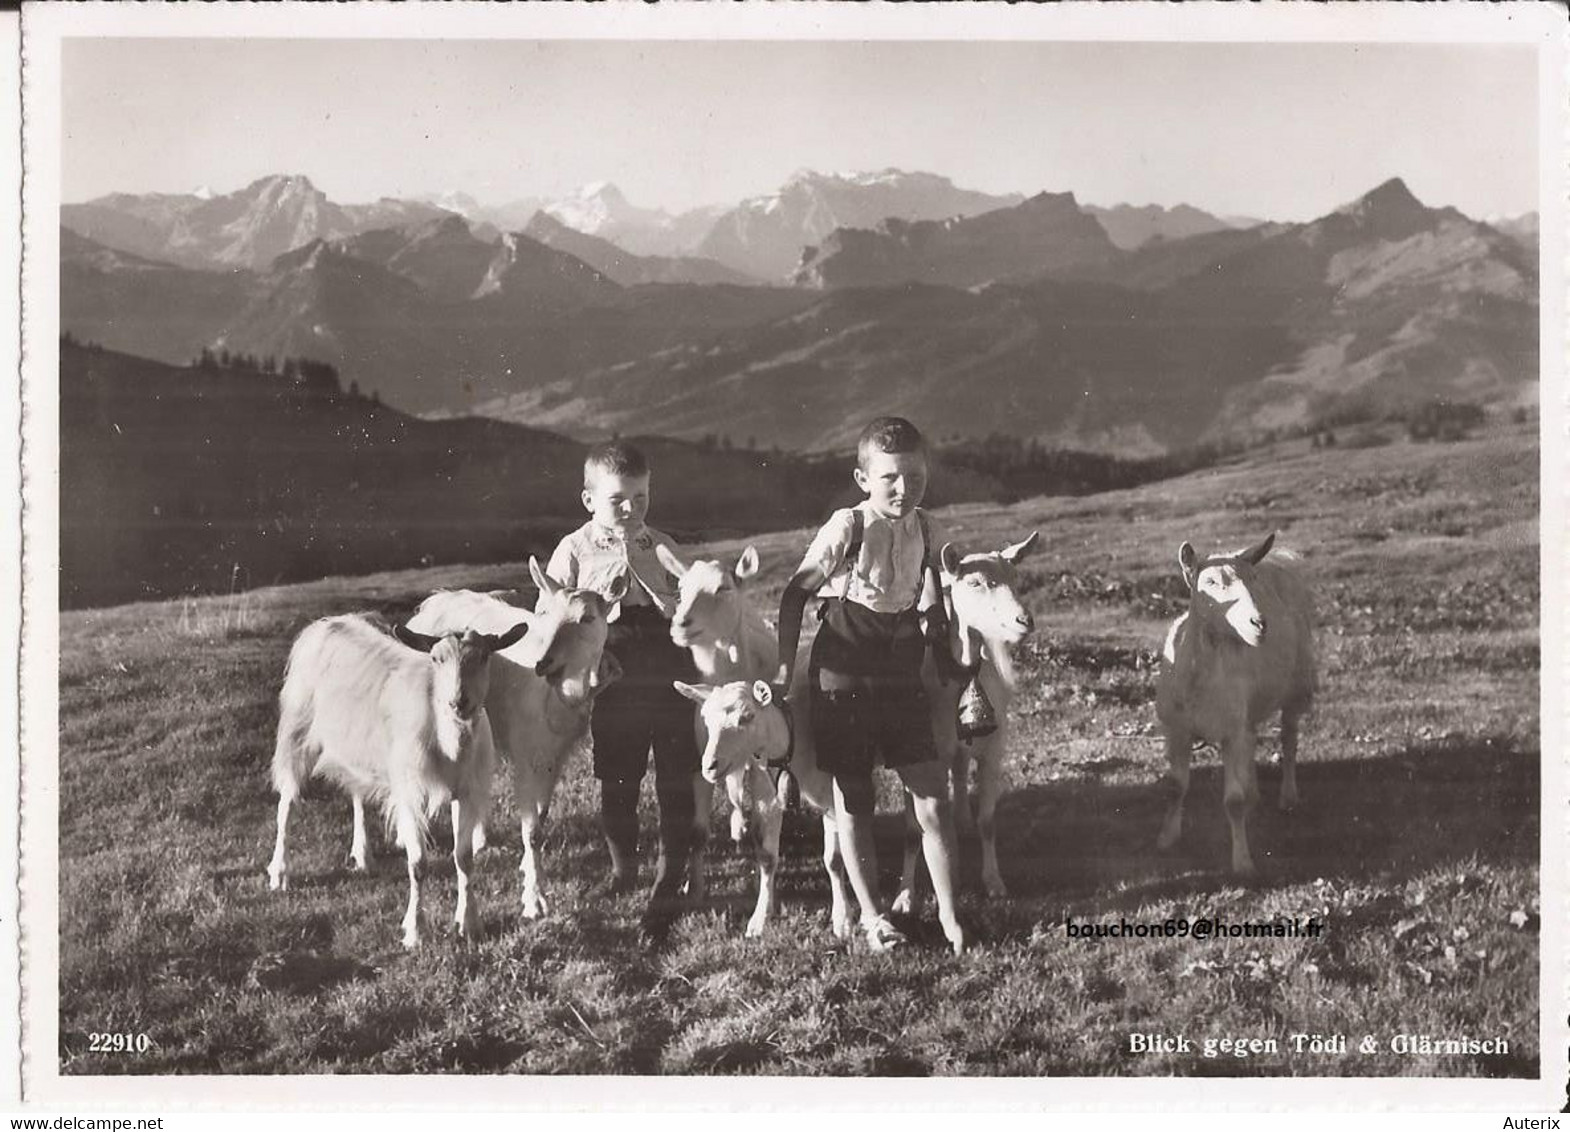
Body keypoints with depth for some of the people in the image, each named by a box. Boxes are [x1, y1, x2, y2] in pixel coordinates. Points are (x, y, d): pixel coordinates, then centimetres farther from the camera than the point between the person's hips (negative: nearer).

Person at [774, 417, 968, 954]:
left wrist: (944, 659, 15)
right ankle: (872, 915, 18)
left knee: (934, 797, -1)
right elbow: (796, 592, -7)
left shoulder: (921, 528, 1)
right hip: (843, 682, -4)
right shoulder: (848, 528, -14)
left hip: (901, 679, 4)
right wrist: (785, 666, -8)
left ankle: (948, 911, 9)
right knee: (852, 800, 5)